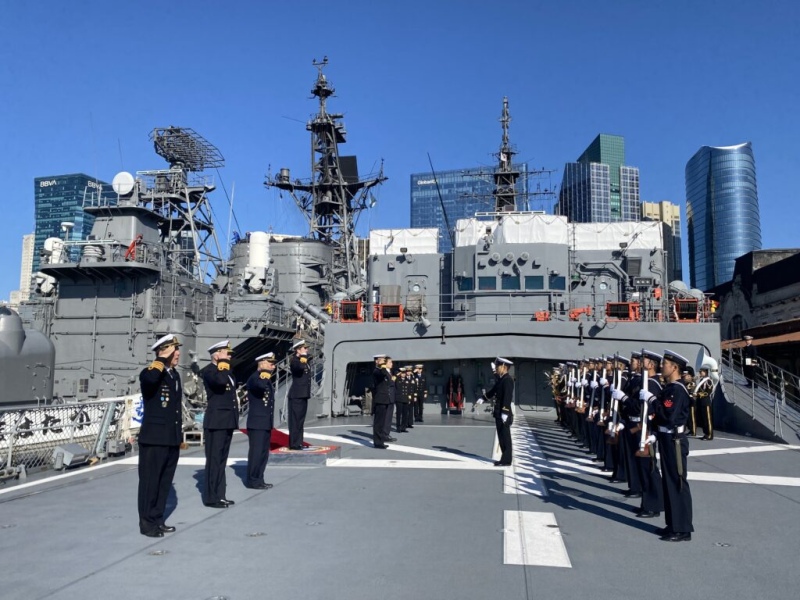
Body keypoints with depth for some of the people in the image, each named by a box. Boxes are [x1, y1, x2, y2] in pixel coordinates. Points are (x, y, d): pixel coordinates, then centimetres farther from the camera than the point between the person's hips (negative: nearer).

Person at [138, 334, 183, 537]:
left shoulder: (175, 375, 13)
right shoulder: (149, 372, -10)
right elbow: (150, 379, -39)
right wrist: (163, 358, -24)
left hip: (172, 439, 8)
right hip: (154, 439, -8)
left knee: (165, 482, 14)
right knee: (150, 481, 2)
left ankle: (158, 520, 25)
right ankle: (146, 523, 13)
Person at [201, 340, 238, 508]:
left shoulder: (226, 371, 17)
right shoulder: (208, 370, -10)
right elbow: (220, 381, -32)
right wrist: (223, 364, -18)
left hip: (227, 421, 9)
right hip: (216, 422, -9)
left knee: (222, 459, 13)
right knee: (214, 460, -4)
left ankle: (219, 495, 19)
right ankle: (211, 497, 2)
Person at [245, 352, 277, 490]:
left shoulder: (266, 379, 18)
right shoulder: (255, 377, -13)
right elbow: (261, 385, -37)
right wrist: (265, 372, -22)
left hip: (266, 423, 10)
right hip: (257, 423, -10)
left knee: (264, 452, 13)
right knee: (256, 452, -5)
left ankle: (258, 480, 21)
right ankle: (253, 481, 2)